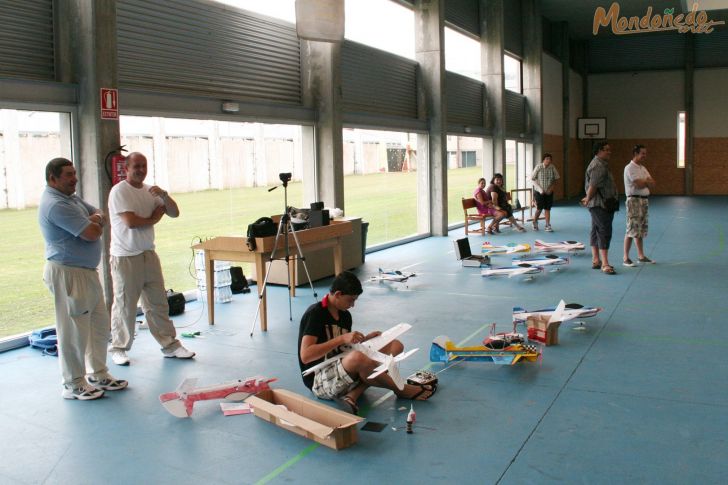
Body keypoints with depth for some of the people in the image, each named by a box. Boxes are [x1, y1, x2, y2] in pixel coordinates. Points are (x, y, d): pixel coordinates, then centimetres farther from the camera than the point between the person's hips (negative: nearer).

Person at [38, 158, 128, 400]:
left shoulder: (71, 198, 13)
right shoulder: (55, 204, -20)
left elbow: (99, 216, 15)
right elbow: (92, 233, -23)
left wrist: (95, 220, -9)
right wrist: (95, 223, 0)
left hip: (87, 271, 10)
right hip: (68, 274, -10)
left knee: (99, 324, 16)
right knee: (74, 331, -1)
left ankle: (98, 374, 28)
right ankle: (74, 385, 11)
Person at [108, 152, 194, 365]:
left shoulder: (150, 191, 11)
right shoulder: (119, 191, -10)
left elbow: (174, 212, 6)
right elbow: (131, 222, -20)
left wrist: (163, 195, -11)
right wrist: (154, 217, -3)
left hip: (149, 254, 6)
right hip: (125, 257, -6)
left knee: (158, 303, 10)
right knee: (124, 306, 3)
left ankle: (170, 344, 18)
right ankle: (119, 348, 18)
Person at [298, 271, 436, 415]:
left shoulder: (345, 315, 9)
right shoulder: (315, 314, -14)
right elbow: (305, 356, -23)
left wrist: (364, 340, -3)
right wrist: (341, 339, -25)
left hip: (342, 373, 8)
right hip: (320, 380, -8)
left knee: (395, 346, -2)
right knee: (358, 357, -39)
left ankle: (352, 395, -19)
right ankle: (400, 389, -11)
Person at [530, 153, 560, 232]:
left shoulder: (552, 167, -6)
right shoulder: (538, 167, -13)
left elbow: (556, 179, 4)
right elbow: (532, 179, -9)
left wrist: (551, 188, -9)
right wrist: (540, 189, -15)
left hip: (549, 192, 2)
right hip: (539, 192, -2)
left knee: (547, 209, 2)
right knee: (539, 208, -2)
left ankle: (547, 226, 9)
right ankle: (535, 222, 23)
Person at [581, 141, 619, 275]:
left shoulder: (601, 164, 18)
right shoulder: (599, 166, -17)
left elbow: (593, 186, 21)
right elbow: (593, 186, -23)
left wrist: (588, 198, 16)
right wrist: (588, 199, -11)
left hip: (600, 204, 11)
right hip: (600, 204, -11)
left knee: (596, 231, 13)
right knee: (604, 231, -12)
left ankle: (596, 260, 20)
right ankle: (605, 265, -13)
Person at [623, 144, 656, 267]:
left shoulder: (642, 168, 17)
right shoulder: (630, 168, -11)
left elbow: (652, 184, 10)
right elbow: (639, 184, -20)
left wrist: (644, 182, -8)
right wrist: (647, 181, 0)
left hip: (644, 200, 9)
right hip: (634, 200, -9)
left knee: (641, 230, 14)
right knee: (632, 230, -10)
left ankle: (641, 256, 22)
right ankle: (626, 258, -6)